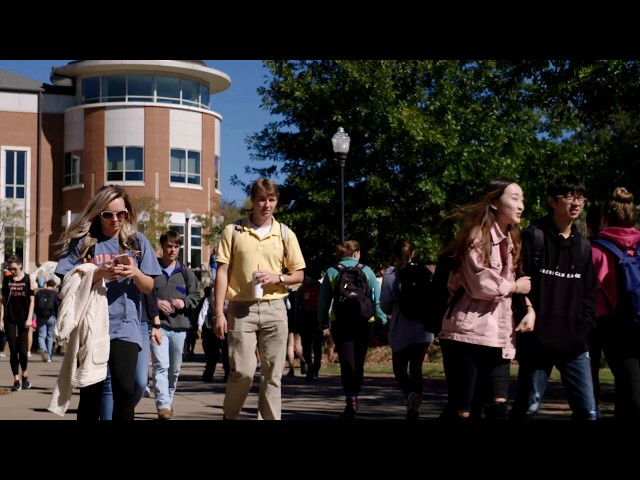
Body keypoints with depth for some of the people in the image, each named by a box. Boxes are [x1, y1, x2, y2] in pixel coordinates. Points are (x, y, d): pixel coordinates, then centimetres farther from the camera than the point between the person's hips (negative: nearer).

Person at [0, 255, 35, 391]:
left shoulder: (28, 279, -1)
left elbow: (31, 300, -1)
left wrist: (29, 318, -9)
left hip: (23, 319, -2)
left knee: (23, 350, -3)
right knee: (13, 351, 1)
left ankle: (25, 375, 21)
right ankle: (16, 380, 7)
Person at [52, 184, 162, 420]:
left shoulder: (137, 241, 9)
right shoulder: (82, 241, 4)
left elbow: (149, 287, 8)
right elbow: (68, 283, -1)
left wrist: (135, 272, -14)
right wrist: (99, 273, -17)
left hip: (125, 326, 0)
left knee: (125, 389, -13)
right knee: (91, 391, 0)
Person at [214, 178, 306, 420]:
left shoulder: (286, 234, 7)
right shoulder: (233, 231, 2)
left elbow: (299, 274, 12)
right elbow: (222, 273, 0)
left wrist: (278, 277, -10)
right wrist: (219, 313, -6)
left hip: (274, 309, 2)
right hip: (241, 309, -2)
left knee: (272, 373, 3)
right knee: (243, 370, -8)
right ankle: (229, 416, 15)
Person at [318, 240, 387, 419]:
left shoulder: (331, 272, 3)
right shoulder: (366, 270, 1)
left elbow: (323, 300, 3)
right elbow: (377, 298, -1)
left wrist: (323, 321, 11)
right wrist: (382, 319, 7)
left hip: (340, 322, 0)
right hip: (363, 321, 1)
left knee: (346, 362, -3)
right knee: (359, 361, 14)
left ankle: (351, 401, -16)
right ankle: (354, 397, 22)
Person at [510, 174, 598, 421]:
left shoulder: (584, 246, 14)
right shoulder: (533, 236, -2)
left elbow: (589, 292, 15)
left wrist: (585, 327, 4)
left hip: (575, 343, 5)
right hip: (537, 341, -4)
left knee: (588, 411, 2)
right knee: (527, 408, 3)